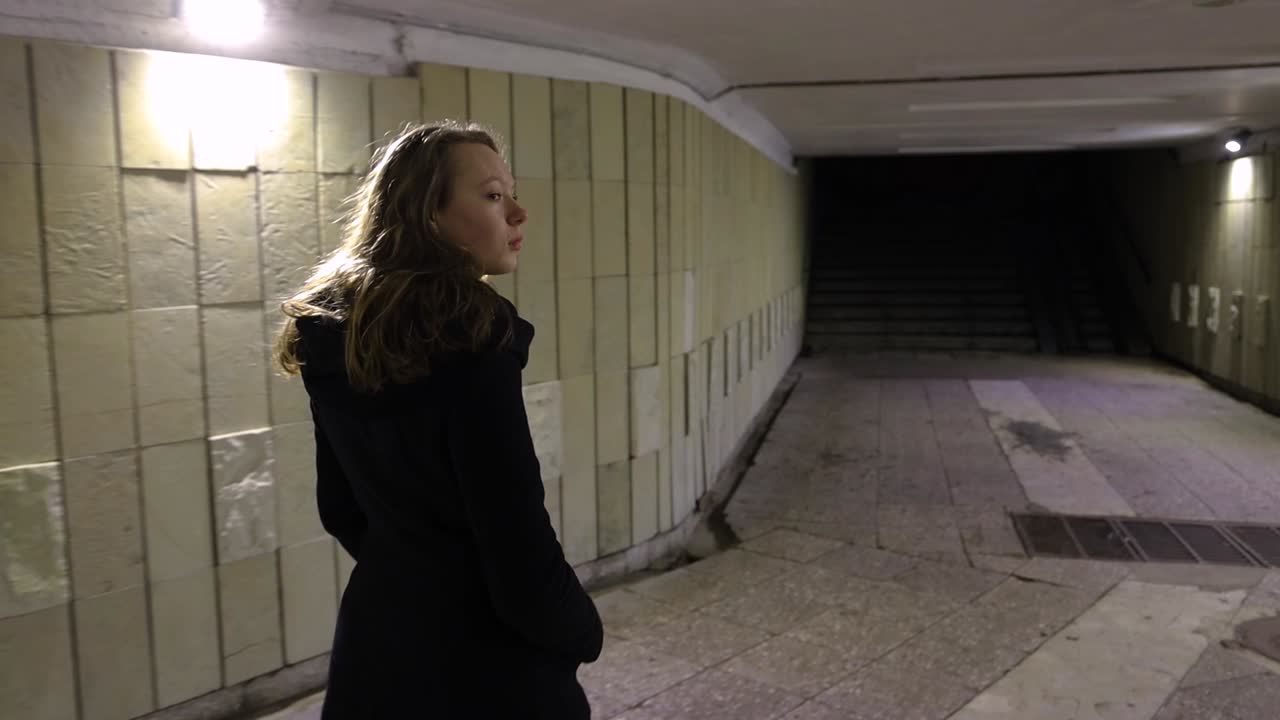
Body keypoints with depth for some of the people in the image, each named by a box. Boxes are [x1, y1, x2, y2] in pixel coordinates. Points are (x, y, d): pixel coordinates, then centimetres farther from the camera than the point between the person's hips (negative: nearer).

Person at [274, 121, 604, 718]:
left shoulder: (334, 332, 0)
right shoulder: (468, 335, -23)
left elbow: (340, 510, 10)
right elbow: (519, 548, -24)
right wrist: (582, 634, -6)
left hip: (375, 648, 7)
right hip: (485, 669, -7)